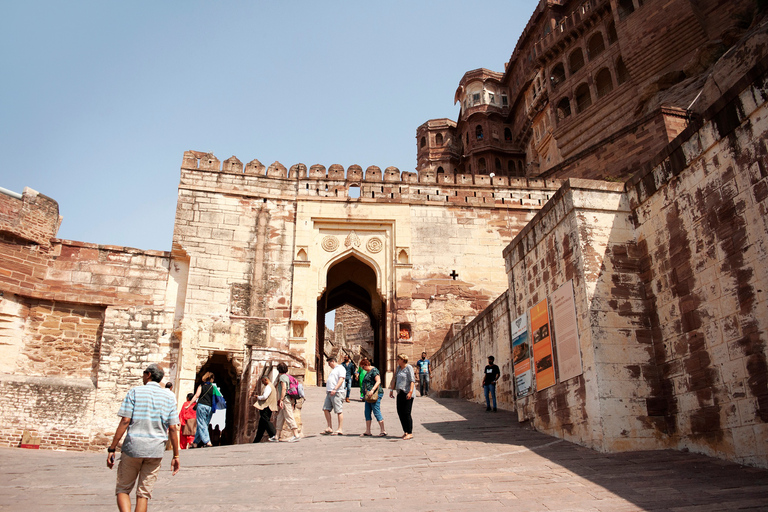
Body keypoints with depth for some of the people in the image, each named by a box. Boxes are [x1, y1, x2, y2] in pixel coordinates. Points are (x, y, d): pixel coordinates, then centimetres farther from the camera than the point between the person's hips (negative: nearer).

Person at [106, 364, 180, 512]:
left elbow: (125, 421, -9)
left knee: (123, 490, 11)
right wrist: (176, 456, 7)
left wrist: (112, 449, -4)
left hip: (133, 446, -2)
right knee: (144, 494, 11)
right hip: (156, 450, 2)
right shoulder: (169, 397, 6)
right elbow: (173, 428, 2)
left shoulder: (135, 392, 0)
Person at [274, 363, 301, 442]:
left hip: (285, 399, -10)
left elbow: (284, 388, -18)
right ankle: (277, 436, 21)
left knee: (289, 417, -12)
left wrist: (281, 400, -21)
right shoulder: (288, 376, 19)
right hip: (290, 399, 10)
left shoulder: (282, 377, -7)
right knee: (280, 417, 15)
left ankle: (296, 435, -18)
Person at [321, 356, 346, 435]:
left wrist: (335, 389, -25)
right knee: (326, 409, 4)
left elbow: (341, 379, -16)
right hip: (329, 393, 10)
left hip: (337, 393, -10)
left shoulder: (340, 368, -4)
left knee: (338, 411, -6)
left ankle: (340, 429, -3)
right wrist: (327, 390, 22)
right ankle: (330, 428, 9)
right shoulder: (333, 370, 26)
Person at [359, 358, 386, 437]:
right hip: (369, 395, 10)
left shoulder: (374, 370, -11)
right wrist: (366, 392, 22)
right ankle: (368, 431, 13)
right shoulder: (368, 372, 18)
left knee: (377, 412, -8)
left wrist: (372, 390, -30)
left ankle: (383, 431, -1)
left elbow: (378, 381, -21)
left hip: (375, 394, -10)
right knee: (367, 413, 8)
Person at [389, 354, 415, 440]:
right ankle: (405, 431, 16)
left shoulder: (409, 367, -7)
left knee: (406, 413, -8)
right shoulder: (398, 368, 15)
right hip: (400, 393, 8)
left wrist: (410, 392, -23)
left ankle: (410, 433, -1)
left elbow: (412, 380, -14)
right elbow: (395, 379, 22)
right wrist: (392, 389, 17)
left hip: (407, 393, -8)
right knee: (400, 412, 6)